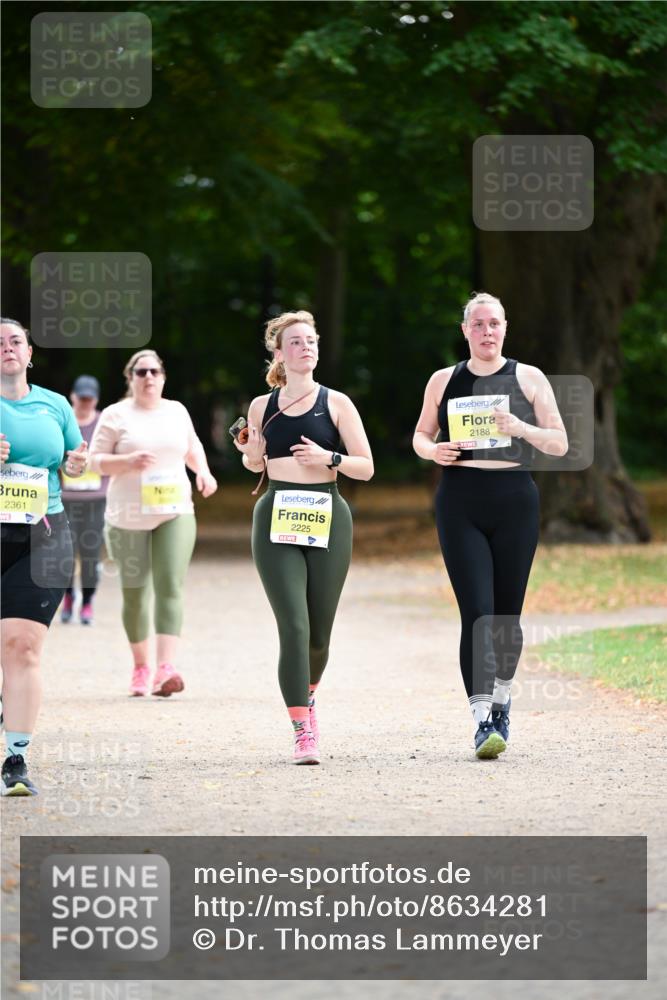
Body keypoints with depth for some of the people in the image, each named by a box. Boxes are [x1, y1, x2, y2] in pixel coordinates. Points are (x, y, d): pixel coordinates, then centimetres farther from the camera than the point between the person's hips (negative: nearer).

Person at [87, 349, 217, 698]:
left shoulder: (177, 411, 10)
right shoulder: (116, 415, -1)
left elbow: (193, 447, 25)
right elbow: (95, 460, -3)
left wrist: (203, 472, 5)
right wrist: (128, 462, -20)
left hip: (175, 513, 1)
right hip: (128, 517, -1)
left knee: (170, 588, -14)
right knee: (135, 593, 7)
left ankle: (166, 669, -25)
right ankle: (140, 667, 25)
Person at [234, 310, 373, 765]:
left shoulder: (336, 403, 3)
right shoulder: (262, 407, 8)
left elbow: (366, 467, 2)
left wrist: (329, 458, -15)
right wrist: (249, 451, 1)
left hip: (327, 519, 0)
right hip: (276, 521, 0)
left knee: (319, 633, 5)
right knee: (293, 625, -14)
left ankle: (308, 691, 39)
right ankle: (303, 732, -13)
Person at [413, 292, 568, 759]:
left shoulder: (528, 379, 5)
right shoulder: (444, 381, 9)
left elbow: (560, 444, 3)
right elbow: (421, 435, 20)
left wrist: (521, 428, -16)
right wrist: (433, 450, -3)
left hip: (515, 501, 0)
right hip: (460, 505, 0)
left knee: (508, 614, 6)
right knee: (477, 612, -12)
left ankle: (501, 698, 31)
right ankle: (483, 721, -16)